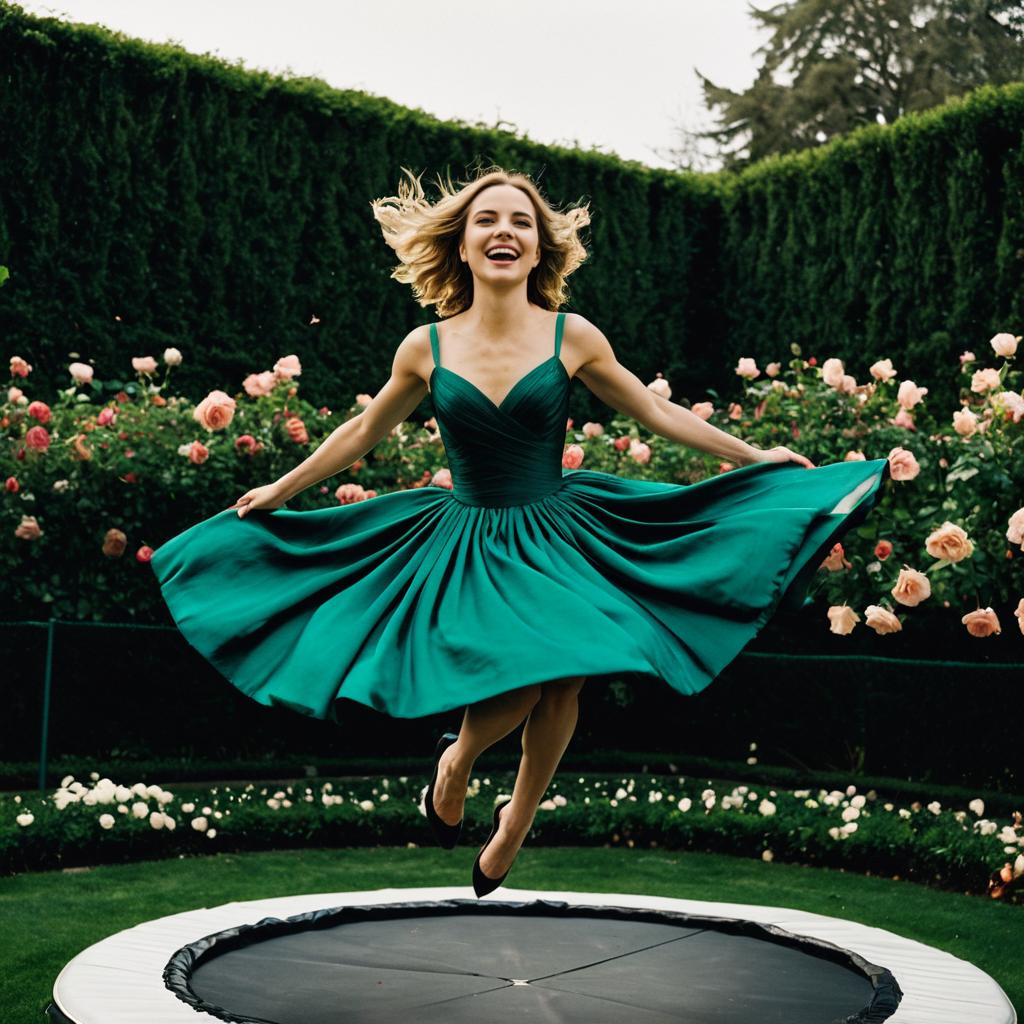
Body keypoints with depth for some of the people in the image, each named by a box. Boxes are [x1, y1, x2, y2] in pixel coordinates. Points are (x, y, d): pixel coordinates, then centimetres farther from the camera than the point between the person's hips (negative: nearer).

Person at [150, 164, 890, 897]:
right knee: (516, 682, -23)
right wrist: (278, 493, 19)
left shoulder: (572, 338, -4)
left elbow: (656, 412, 7)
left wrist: (754, 456, 6)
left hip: (558, 541, 1)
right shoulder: (426, 348, -2)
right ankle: (458, 758, 13)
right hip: (467, 546, -1)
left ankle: (515, 823, 20)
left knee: (562, 688, -9)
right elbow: (364, 433, 13)